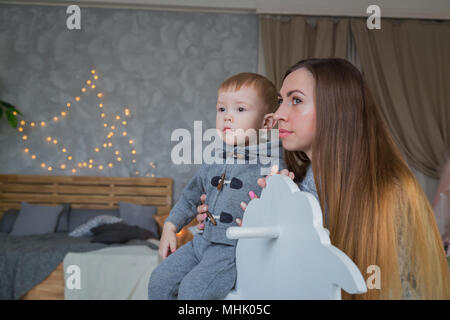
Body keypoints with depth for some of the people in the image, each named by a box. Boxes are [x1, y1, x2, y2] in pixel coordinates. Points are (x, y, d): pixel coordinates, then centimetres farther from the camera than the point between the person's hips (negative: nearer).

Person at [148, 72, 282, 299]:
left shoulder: (270, 164, -11)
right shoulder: (214, 163, 9)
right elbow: (190, 197, 22)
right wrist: (170, 227, 20)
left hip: (236, 250, -7)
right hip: (204, 241, 7)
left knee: (192, 289, -21)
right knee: (160, 280, 2)